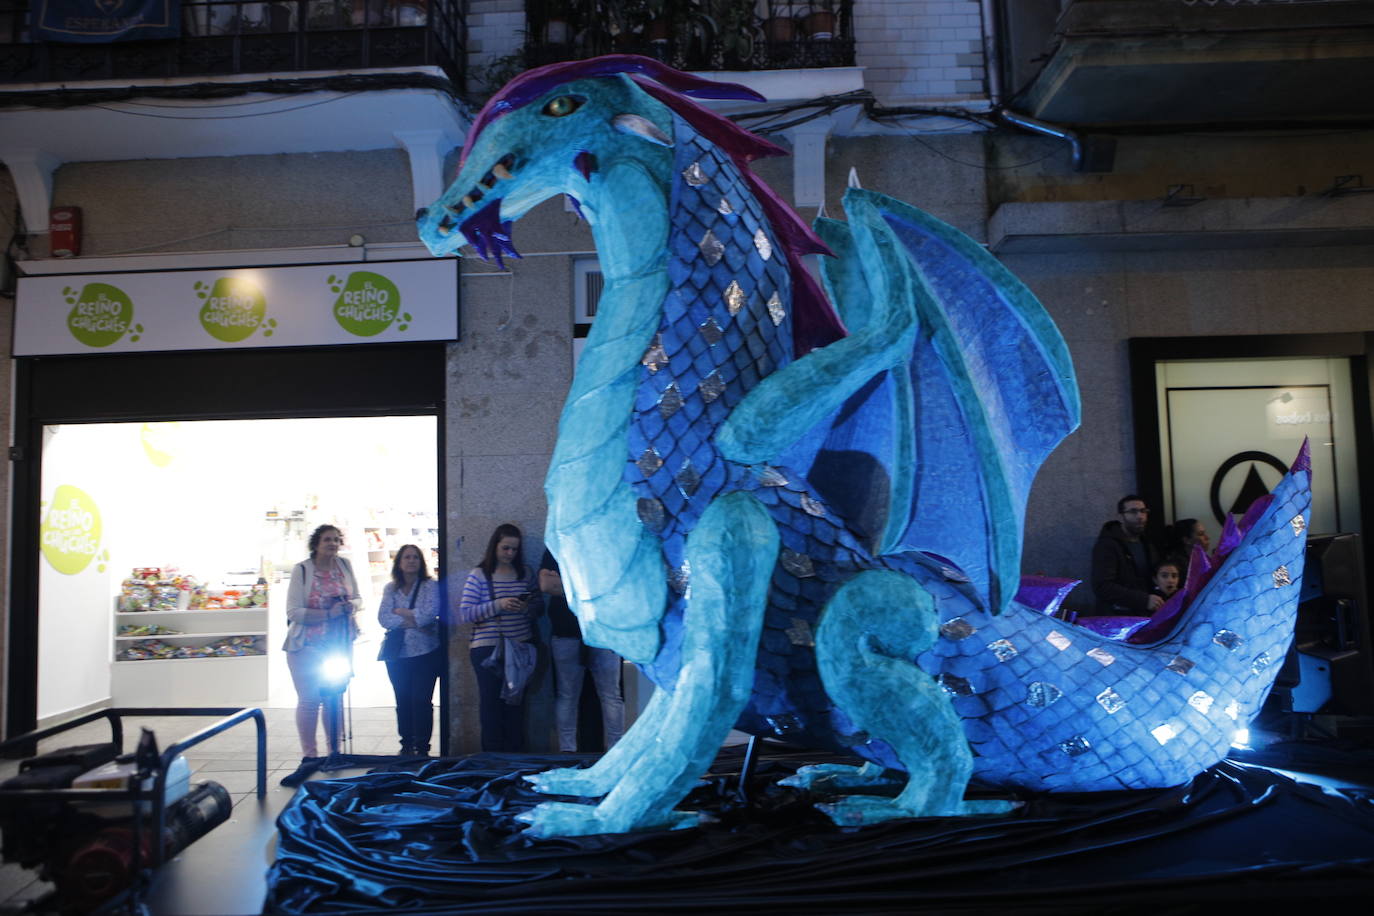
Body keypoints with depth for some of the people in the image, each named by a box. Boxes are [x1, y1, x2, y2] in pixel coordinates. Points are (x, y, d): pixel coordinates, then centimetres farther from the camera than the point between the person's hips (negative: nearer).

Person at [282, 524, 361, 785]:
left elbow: (357, 597, 13)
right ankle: (309, 756, 3)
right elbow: (293, 612, -13)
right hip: (307, 646, -4)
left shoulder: (344, 565, 4)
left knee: (335, 698, 11)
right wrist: (328, 614, -22)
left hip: (340, 644, 4)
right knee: (309, 700, -6)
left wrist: (352, 605, -10)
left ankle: (334, 753, 21)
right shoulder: (301, 570, -9)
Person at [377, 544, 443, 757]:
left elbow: (429, 614, -15)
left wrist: (400, 612, -6)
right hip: (397, 654, 3)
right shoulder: (391, 588, 8)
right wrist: (413, 622, -14)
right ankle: (406, 745, 20)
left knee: (421, 701, -6)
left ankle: (422, 747, 2)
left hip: (425, 653, -3)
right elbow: (383, 618, -4)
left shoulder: (431, 586, -1)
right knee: (403, 701, 9)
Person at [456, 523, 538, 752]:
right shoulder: (479, 575, -4)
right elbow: (464, 614, -10)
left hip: (520, 647, 4)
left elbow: (537, 606, 14)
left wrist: (528, 607, -9)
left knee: (515, 701, 11)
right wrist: (498, 605, -21)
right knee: (491, 703, 2)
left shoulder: (524, 574, 8)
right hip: (487, 649, -3)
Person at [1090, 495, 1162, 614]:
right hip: (1116, 618, -6)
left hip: (1146, 617, 6)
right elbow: (1102, 587, -18)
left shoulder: (1148, 545, 19)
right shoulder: (1106, 545, -6)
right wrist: (1144, 600, -24)